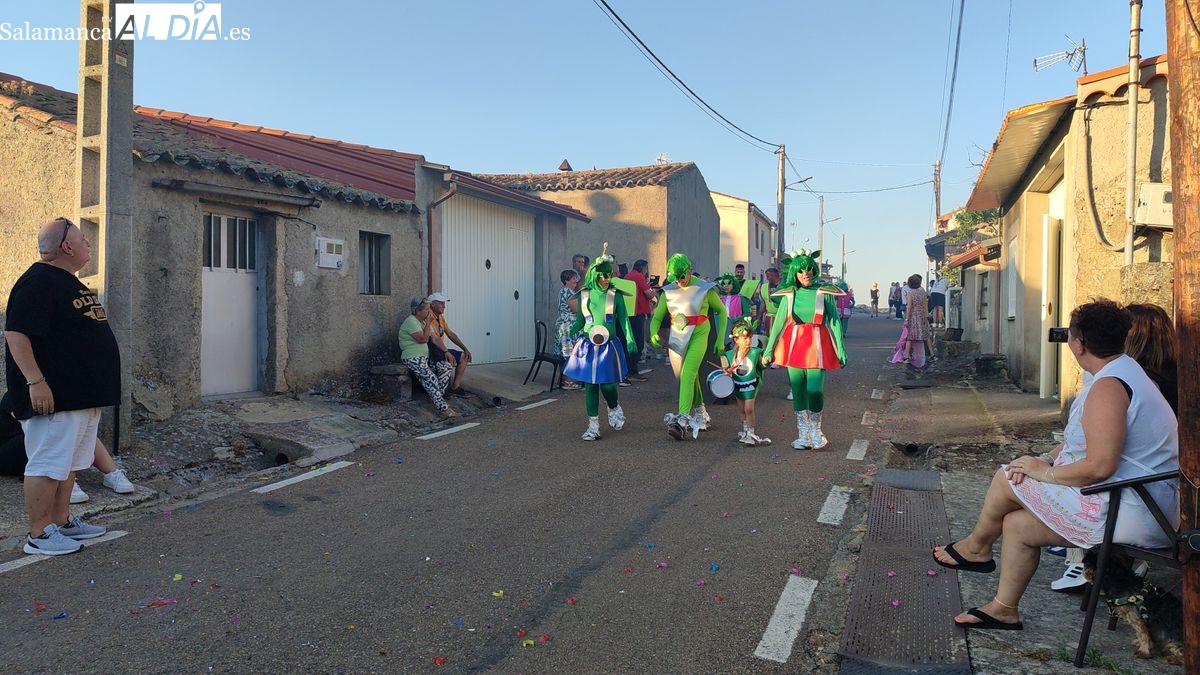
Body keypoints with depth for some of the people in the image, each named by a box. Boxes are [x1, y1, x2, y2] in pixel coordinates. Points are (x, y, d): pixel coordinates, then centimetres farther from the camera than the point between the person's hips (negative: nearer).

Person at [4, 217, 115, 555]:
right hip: (54, 396, -10)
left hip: (83, 394, 10)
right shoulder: (38, 282, -14)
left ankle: (61, 521, 25)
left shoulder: (70, 283, 18)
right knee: (49, 465, -5)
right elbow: (16, 334, -21)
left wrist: (96, 389, 27)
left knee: (70, 462, 15)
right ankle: (39, 535, 3)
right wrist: (35, 381, -26)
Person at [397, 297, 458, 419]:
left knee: (446, 367, -9)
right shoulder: (411, 321, -13)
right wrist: (428, 322, -14)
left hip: (425, 357, 9)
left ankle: (439, 398, -8)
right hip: (413, 358, -9)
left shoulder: (424, 321, 16)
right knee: (431, 379, -27)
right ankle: (443, 408, -33)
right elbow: (423, 339, -21)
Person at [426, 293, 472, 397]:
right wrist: (446, 352, -36)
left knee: (464, 356, 9)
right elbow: (434, 338, -28)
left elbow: (450, 334, 16)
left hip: (441, 349, 10)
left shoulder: (440, 317, 13)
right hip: (430, 351, -10)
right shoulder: (429, 317, -18)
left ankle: (455, 387, 0)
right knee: (450, 358, -34)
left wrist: (465, 349, 10)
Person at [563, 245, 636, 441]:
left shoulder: (615, 295, -1)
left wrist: (629, 339, -15)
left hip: (608, 346, -2)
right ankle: (593, 425, 12)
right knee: (590, 385, 2)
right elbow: (579, 320, 11)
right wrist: (571, 331, -8)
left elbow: (624, 319, -2)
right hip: (587, 346, 2)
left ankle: (614, 409, 31)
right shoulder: (584, 295, 4)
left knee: (607, 385, -3)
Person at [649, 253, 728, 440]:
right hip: (676, 338, 5)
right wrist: (653, 333, -11)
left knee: (688, 374, -22)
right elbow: (657, 317, 10)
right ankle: (700, 413, 31)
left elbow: (721, 311, 8)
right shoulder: (669, 290, 8)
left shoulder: (704, 288, -3)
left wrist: (720, 338, 1)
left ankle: (682, 420, -30)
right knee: (687, 378, 12)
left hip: (698, 336, -5)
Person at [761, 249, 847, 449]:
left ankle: (815, 431, 14)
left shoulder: (825, 293, 0)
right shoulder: (789, 295, 5)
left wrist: (841, 350, -1)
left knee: (815, 390, -10)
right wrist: (768, 350, 7)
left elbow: (835, 322, 2)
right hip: (794, 345, 2)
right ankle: (803, 435, 18)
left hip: (817, 346, -2)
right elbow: (778, 323, 7)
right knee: (798, 391, 6)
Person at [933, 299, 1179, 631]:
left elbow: (1100, 466, -31)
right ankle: (1004, 609, 20)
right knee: (1017, 523, 9)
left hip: (1131, 514, -10)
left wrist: (1046, 472, -15)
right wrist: (1046, 459, 2)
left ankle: (976, 547, 21)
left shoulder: (1107, 387, -22)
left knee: (1007, 480, -5)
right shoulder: (1125, 371, 13)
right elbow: (1082, 440, 17)